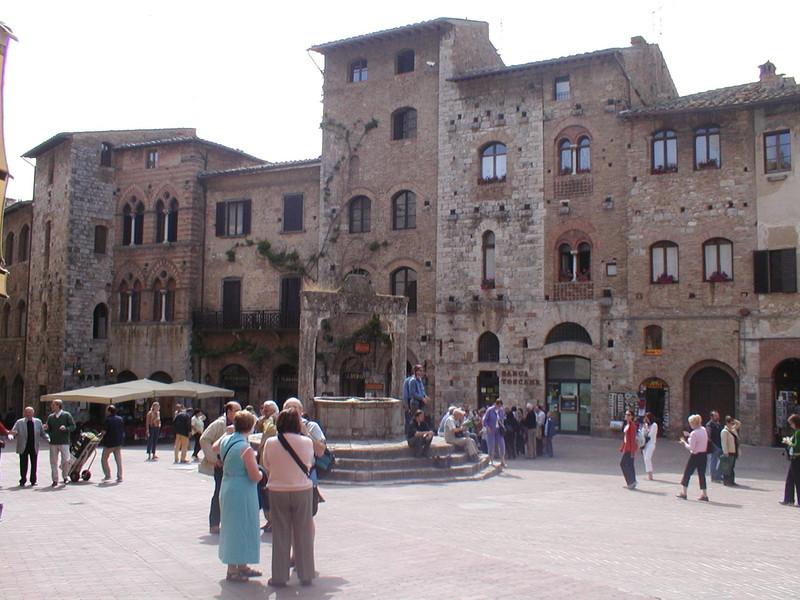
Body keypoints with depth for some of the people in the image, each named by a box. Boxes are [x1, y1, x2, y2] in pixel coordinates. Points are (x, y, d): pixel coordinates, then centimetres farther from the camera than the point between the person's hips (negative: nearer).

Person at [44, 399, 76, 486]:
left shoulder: (66, 415, -1)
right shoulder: (51, 417, 11)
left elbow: (73, 426, -2)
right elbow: (49, 430, 17)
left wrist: (66, 428, -20)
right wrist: (46, 428, -5)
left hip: (64, 442, -4)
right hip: (53, 442, 4)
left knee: (66, 460, -4)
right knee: (53, 462, 4)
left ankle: (65, 476, 17)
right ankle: (55, 480, 12)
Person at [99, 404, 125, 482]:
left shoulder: (108, 420, -13)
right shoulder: (120, 419, 6)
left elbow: (104, 431, -15)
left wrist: (100, 435, 3)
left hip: (109, 442, -6)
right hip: (119, 442, 6)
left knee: (104, 458, 10)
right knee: (119, 460, 8)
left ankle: (107, 475, 8)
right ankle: (120, 477, 7)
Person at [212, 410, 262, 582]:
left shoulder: (225, 440, 1)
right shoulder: (245, 448, -22)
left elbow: (214, 448, 26)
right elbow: (255, 477, -22)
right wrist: (261, 472, 0)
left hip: (227, 489, 9)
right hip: (242, 492, -9)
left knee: (231, 527, 17)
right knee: (240, 528, 2)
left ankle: (242, 566, 29)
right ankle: (233, 570, 9)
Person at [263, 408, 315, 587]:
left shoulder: (271, 443, -9)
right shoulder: (306, 442, -10)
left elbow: (266, 465, 5)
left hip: (278, 491, 0)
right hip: (303, 490, 0)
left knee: (280, 534, 9)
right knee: (303, 532, 10)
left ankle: (279, 576, 14)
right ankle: (305, 575, 18)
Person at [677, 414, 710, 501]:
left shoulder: (694, 433, -19)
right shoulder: (704, 430, 4)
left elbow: (691, 448, -19)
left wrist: (684, 442, -4)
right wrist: (689, 435, 15)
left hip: (695, 455, -7)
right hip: (704, 454, 7)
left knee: (687, 473, 7)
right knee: (702, 474, 10)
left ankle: (683, 493, 14)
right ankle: (704, 495, 7)